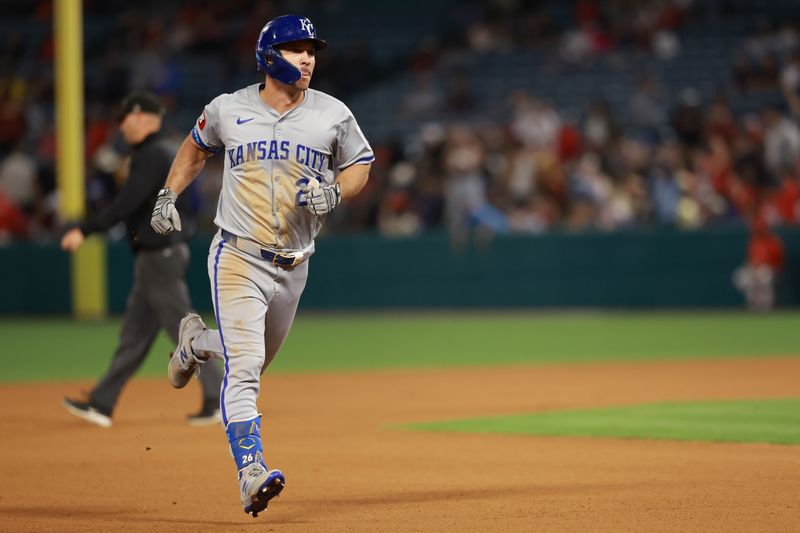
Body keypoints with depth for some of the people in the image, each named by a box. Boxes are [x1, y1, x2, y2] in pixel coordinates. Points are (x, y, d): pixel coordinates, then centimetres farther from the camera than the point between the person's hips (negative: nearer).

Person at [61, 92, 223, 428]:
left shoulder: (153, 155, -15)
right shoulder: (162, 152, 17)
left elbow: (127, 203, -23)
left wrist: (85, 231, -25)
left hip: (160, 254, -10)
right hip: (154, 256, 10)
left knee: (182, 329, -8)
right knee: (135, 334, 10)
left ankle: (218, 400, -5)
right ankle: (102, 403, 12)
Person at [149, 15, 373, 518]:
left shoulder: (333, 115, -1)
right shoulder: (228, 109, -1)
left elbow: (361, 163, 11)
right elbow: (196, 146, 18)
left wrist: (334, 192, -10)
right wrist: (168, 196, 9)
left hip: (292, 266, 3)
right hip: (238, 259, -3)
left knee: (256, 359, 21)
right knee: (243, 367, -18)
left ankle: (196, 341, 53)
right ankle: (253, 474, -24)